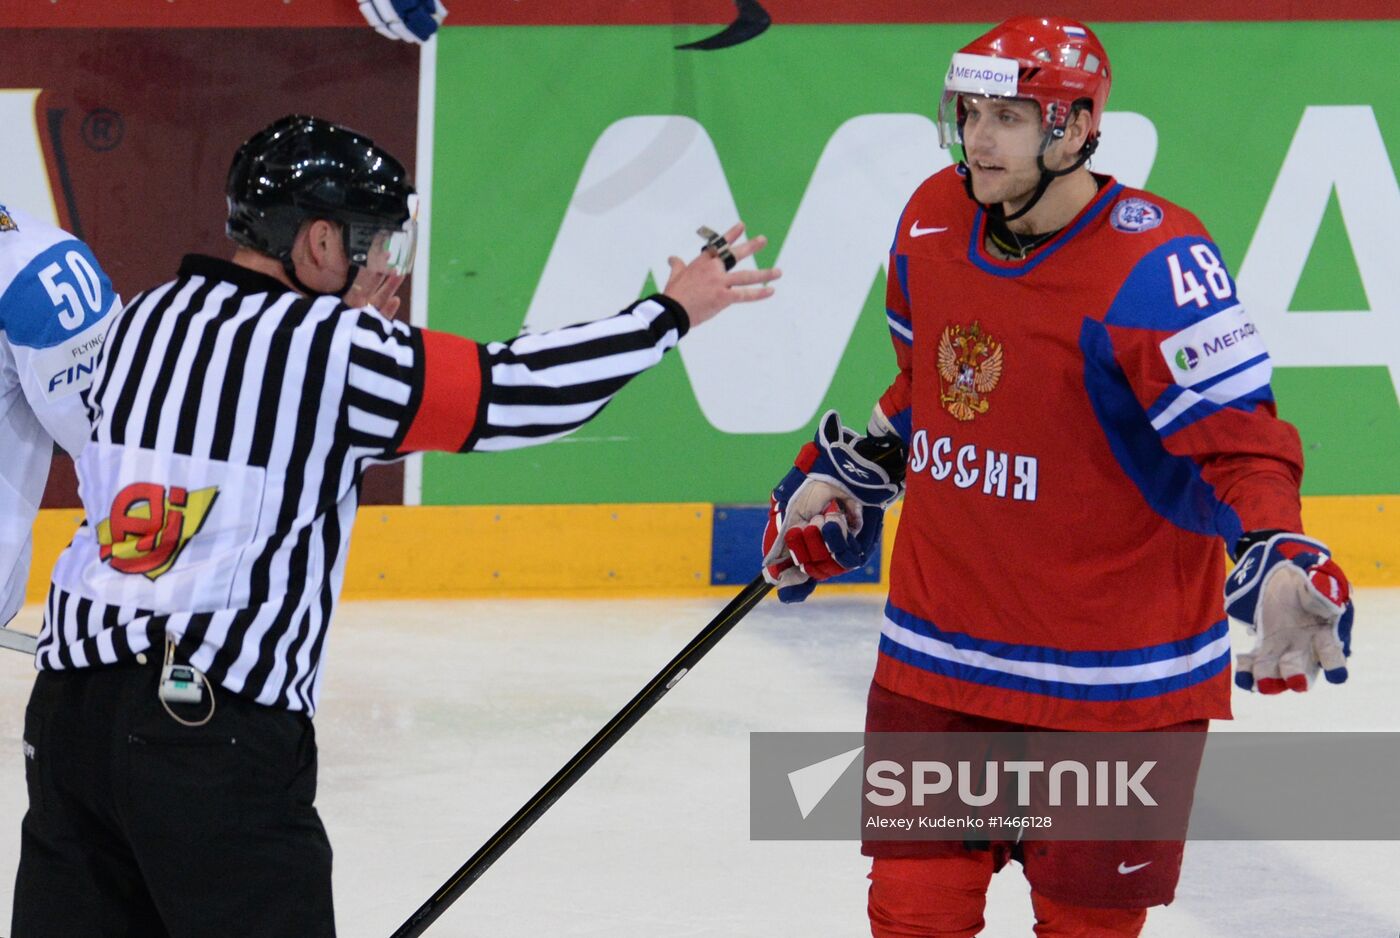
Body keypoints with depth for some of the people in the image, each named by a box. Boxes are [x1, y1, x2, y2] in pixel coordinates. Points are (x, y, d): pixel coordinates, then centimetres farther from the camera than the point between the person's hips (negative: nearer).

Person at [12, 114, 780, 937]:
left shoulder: (144, 320, 12)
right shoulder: (331, 347, -8)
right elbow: (520, 393, -7)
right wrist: (672, 311, 3)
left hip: (72, 706, 7)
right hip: (212, 731, -6)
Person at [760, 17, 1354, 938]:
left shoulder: (1153, 265, -21)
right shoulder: (932, 223, 1)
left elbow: (1237, 443, -21)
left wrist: (1276, 561, -37)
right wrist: (837, 480, 22)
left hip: (1114, 677, -5)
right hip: (941, 646, 5)